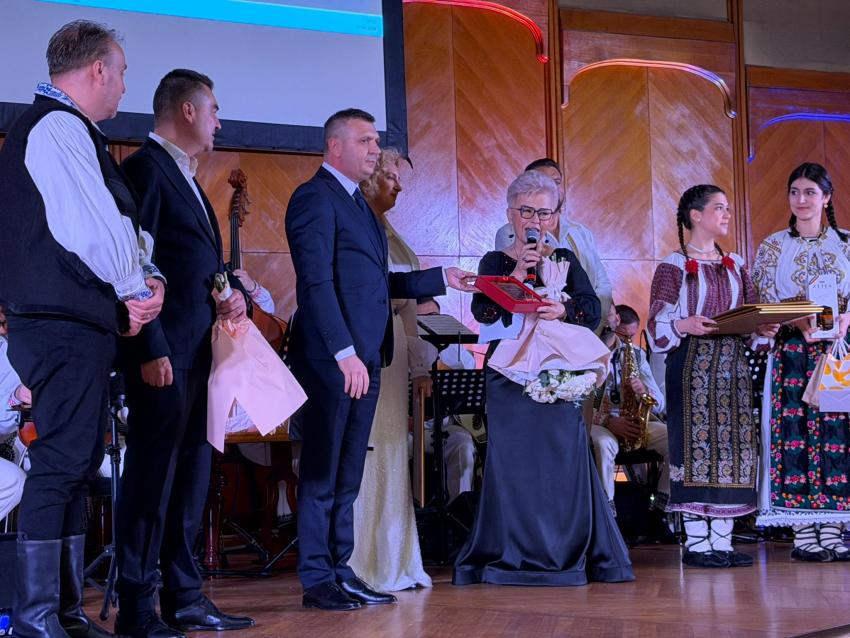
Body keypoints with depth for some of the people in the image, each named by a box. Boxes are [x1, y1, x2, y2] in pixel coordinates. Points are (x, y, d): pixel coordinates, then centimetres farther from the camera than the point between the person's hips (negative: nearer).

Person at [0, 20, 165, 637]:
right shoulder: (58, 127, -11)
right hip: (64, 325, -11)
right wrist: (136, 288, -4)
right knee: (60, 464, -10)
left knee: (77, 466, 12)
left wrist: (148, 278, 2)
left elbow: (119, 222, 18)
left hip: (79, 325, 11)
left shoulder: (64, 130, 22)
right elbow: (93, 228, -19)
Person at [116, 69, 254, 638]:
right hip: (166, 354, -10)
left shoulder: (187, 180, 21)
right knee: (154, 474, -7)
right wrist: (151, 351, -21)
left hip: (199, 352, 10)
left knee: (192, 474, 10)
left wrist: (235, 292, 4)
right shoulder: (146, 169, -8)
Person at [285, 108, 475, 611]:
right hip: (331, 360, -9)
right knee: (322, 474, -2)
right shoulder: (315, 198, -9)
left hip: (364, 359, 9)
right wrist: (345, 352, -24)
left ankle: (341, 570, 19)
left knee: (348, 476, 12)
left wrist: (441, 280, 18)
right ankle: (317, 580, 4)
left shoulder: (358, 204, 21)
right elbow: (317, 282, -18)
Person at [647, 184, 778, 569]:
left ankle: (721, 541, 6)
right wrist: (684, 325, -26)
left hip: (732, 365, 6)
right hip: (692, 365, -6)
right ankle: (696, 543, -3)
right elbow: (658, 324, -7)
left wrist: (764, 329, -3)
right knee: (695, 443, -8)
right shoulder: (674, 266, -2)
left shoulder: (735, 266, 16)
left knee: (731, 444, 2)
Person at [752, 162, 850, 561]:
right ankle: (803, 533, -5)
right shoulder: (773, 246, 8)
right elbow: (765, 302, 2)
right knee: (796, 430, -7)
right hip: (791, 350, -1)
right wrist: (800, 323, -16)